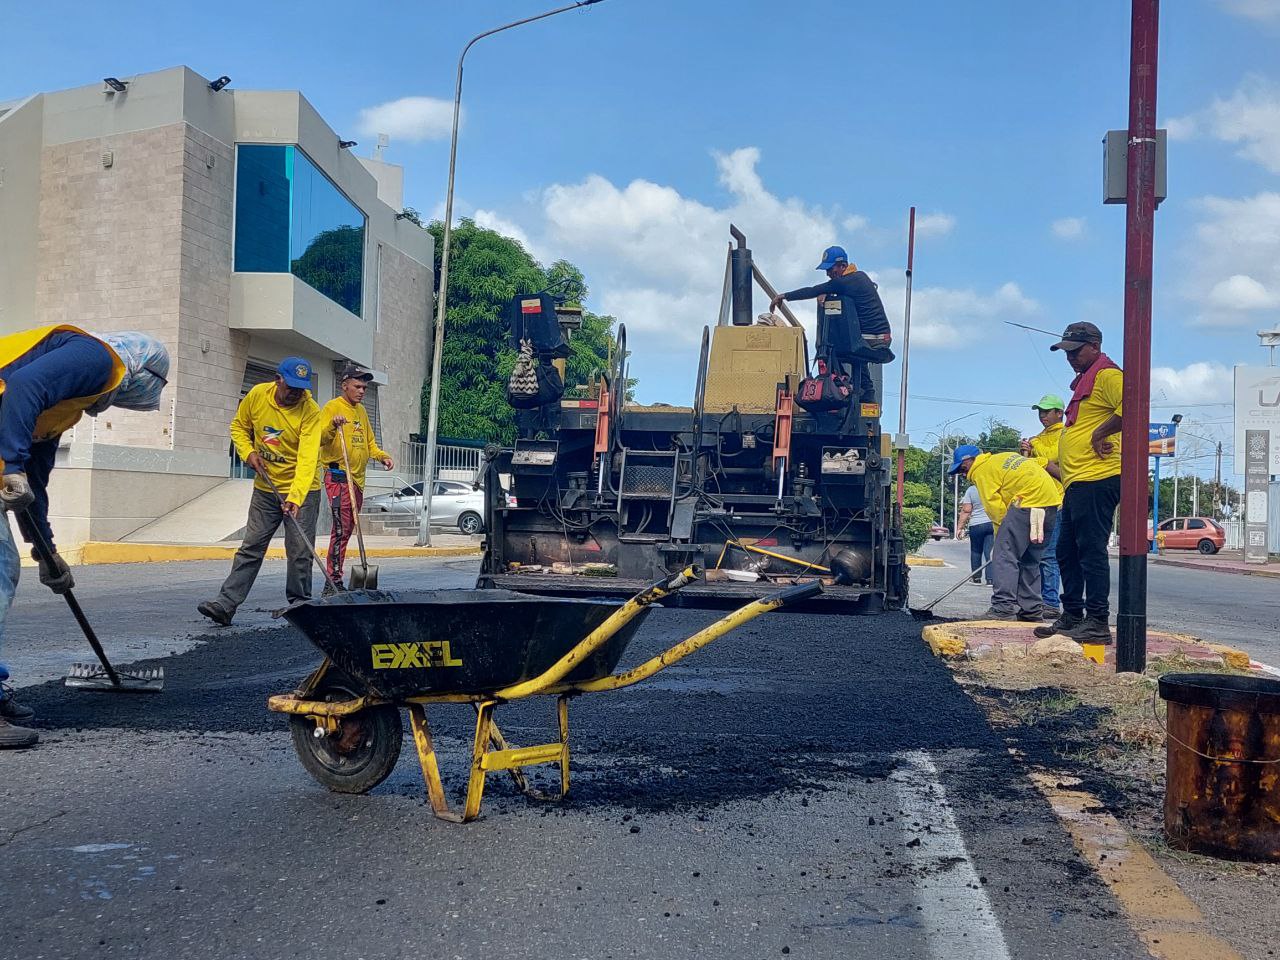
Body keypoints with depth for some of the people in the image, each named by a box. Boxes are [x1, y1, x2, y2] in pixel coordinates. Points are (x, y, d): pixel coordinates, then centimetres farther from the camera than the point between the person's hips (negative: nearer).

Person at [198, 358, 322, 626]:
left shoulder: (310, 411, -19)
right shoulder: (257, 395, -7)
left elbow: (307, 458, -27)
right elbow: (239, 427, 11)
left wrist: (295, 497, -37)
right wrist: (249, 453, -8)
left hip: (302, 491, -3)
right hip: (265, 489, 3)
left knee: (300, 553, 0)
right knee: (251, 547, 2)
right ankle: (226, 604, 1)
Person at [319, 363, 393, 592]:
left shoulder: (361, 410, 18)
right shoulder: (332, 407, -5)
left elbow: (369, 442, 23)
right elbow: (319, 439, -17)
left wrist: (382, 456, 6)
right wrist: (332, 426, -36)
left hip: (357, 479, 8)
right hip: (338, 477, -8)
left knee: (348, 530, 11)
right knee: (341, 530, -13)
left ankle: (336, 576, 18)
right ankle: (333, 582, -11)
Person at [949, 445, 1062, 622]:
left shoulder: (982, 470, 0)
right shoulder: (1001, 459, 27)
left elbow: (996, 508, -4)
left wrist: (1001, 539, 6)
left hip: (1029, 501, -9)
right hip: (1050, 502, 9)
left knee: (1004, 555, -8)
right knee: (1029, 559, 16)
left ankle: (1004, 608, -13)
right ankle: (1030, 610, 18)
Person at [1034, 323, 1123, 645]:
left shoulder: (1107, 374, -9)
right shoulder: (1084, 381, 24)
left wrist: (1100, 434, -18)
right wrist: (1060, 465, 23)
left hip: (1097, 479, -11)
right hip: (1077, 482, 11)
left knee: (1091, 550, -9)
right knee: (1067, 551, 14)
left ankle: (1098, 622, -6)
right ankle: (1072, 616, 21)